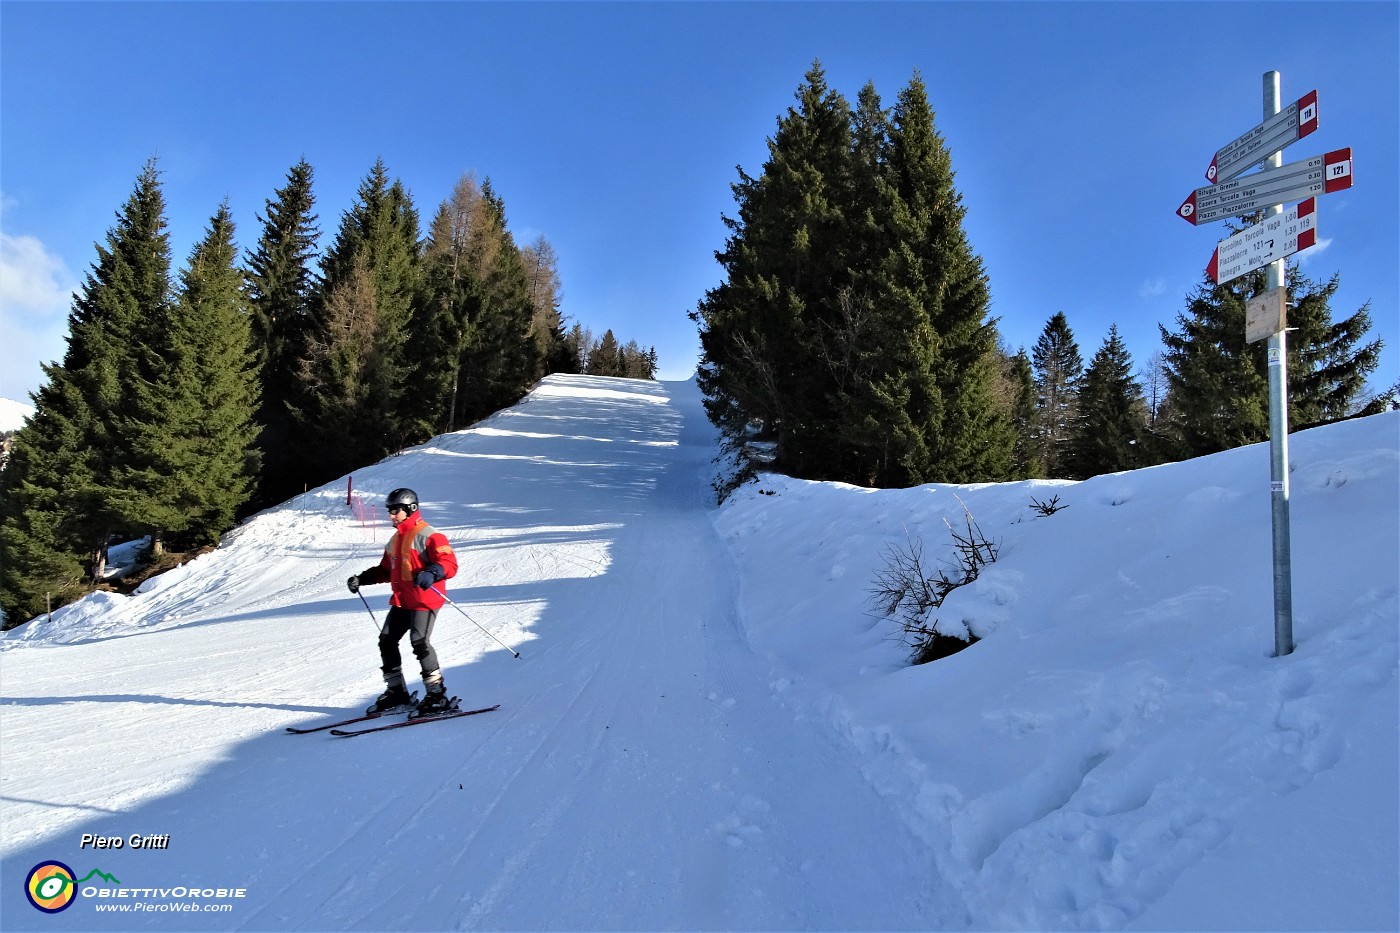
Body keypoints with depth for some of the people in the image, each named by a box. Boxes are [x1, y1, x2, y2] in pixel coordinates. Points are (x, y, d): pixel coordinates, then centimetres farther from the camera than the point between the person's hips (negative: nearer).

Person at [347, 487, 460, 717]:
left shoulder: (428, 535, -10)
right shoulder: (395, 540, 19)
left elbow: (449, 564, -18)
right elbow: (386, 570, 28)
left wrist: (431, 573, -37)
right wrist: (363, 578, 16)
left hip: (424, 600, -9)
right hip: (401, 602, 9)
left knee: (419, 642, -16)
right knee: (386, 641, 9)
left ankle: (437, 695, -7)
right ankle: (396, 692, 21)